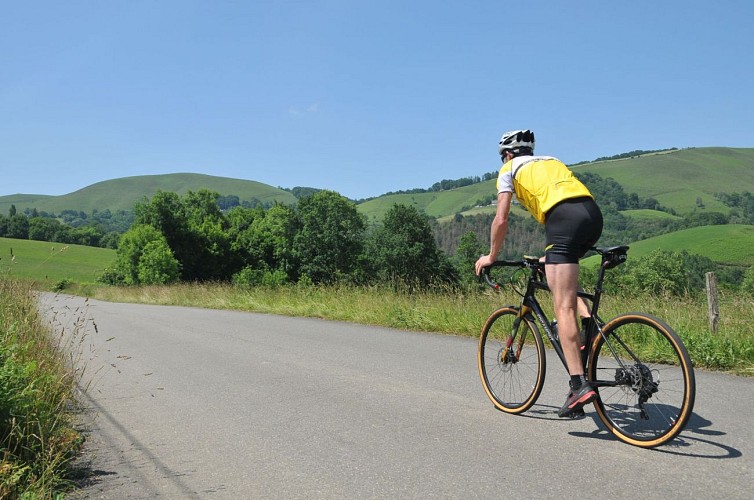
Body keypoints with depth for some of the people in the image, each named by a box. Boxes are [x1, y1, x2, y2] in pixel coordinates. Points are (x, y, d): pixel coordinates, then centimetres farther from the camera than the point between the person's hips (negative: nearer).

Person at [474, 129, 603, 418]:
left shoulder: (509, 170, 18)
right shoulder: (551, 161, 36)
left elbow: (501, 220, 10)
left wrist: (491, 256, 24)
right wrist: (551, 252, 45)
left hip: (564, 219, -7)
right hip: (593, 214, 7)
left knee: (563, 307, -8)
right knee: (563, 283, 31)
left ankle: (579, 385, -15)